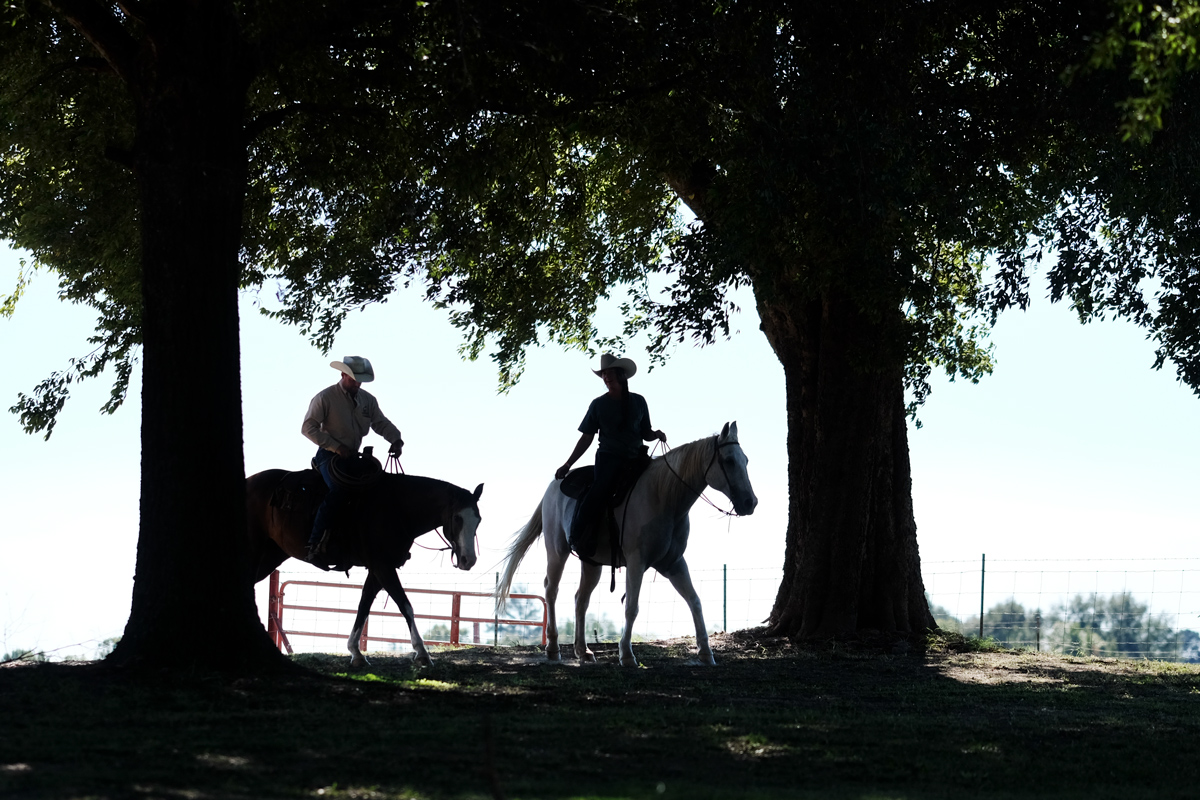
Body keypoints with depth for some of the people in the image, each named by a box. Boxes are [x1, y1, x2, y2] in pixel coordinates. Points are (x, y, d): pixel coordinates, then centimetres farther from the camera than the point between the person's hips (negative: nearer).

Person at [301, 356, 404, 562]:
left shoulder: (368, 400, 10)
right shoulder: (325, 398, -8)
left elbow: (381, 423, 6)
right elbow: (308, 427, -12)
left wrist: (396, 439, -17)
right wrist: (336, 447, -20)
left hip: (353, 456, 7)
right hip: (329, 455, -7)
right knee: (339, 491, -30)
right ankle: (314, 545, -30)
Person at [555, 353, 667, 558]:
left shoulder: (638, 402, 10)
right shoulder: (598, 405, 6)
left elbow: (646, 434, 15)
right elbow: (587, 438, 8)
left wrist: (657, 435, -9)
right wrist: (568, 464, 3)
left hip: (634, 459, 3)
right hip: (609, 457, -3)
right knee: (600, 490, -32)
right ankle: (578, 538, -32)